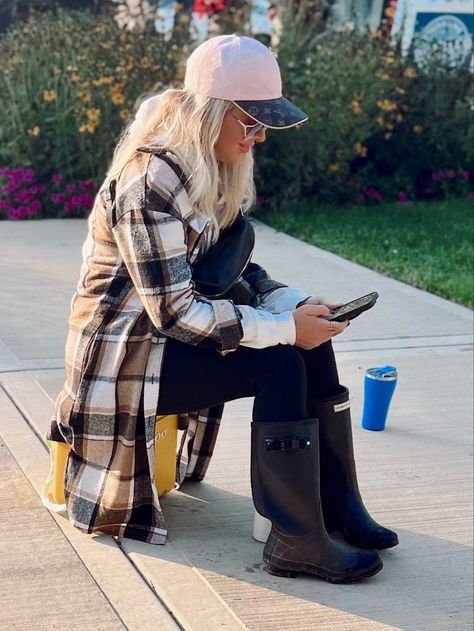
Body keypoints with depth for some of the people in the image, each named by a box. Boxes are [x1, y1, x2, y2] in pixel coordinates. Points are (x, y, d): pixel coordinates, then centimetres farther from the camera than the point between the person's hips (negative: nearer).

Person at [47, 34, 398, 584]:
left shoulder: (208, 170, 4)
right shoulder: (150, 182, -24)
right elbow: (173, 311, -27)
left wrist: (295, 304, -8)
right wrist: (284, 327, -25)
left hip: (167, 331, 9)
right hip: (126, 354, -9)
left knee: (311, 341, -6)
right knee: (280, 364, -23)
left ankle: (337, 504, -1)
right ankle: (296, 540, -18)